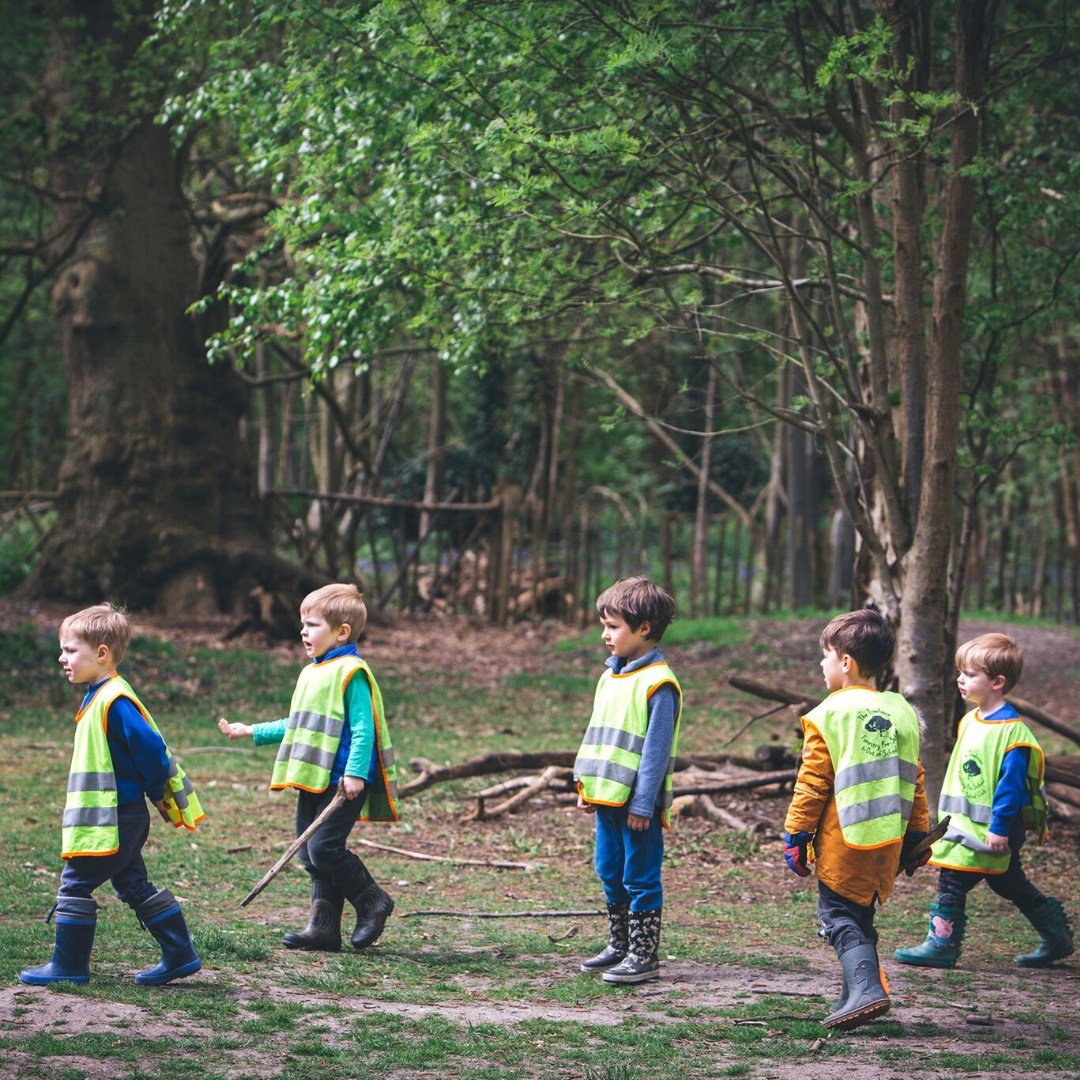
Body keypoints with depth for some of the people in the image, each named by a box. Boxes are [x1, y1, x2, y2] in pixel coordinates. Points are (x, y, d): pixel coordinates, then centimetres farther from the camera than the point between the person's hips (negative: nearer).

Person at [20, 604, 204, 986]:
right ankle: (180, 955, 18)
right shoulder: (100, 697, 12)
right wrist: (155, 795, 17)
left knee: (75, 886, -2)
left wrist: (156, 792, -11)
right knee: (135, 887, 14)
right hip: (122, 820, 10)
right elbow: (146, 748, 20)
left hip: (112, 822, -10)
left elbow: (150, 747, -24)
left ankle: (68, 965, 7)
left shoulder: (114, 703, -21)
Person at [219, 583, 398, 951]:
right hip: (312, 782, 9)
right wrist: (252, 732, 28)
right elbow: (297, 726, 27)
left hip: (341, 783, -9)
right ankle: (323, 926, 14)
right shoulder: (311, 673, 18)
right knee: (310, 855, 8)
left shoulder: (351, 673, -10)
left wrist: (355, 772, -24)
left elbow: (363, 728, -16)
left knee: (324, 848, -14)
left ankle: (373, 903, 4)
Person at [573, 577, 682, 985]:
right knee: (610, 874, 16)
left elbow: (657, 748, -17)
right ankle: (619, 946, 28)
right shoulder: (610, 675, 11)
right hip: (607, 796, 8)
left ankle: (644, 956, 7)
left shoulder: (658, 684, -15)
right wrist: (586, 785, 15)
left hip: (638, 802, -8)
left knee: (640, 878, -1)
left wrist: (642, 804, -18)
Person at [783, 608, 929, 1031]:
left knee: (839, 915, -1)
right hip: (888, 841, 6)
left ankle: (865, 988, -19)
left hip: (844, 839, -6)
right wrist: (916, 835, 19)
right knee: (860, 916, 17)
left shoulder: (828, 715, -9)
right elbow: (914, 781, 13)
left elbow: (812, 785, -8)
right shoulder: (902, 712, 9)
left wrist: (795, 835, -1)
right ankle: (858, 993, 18)